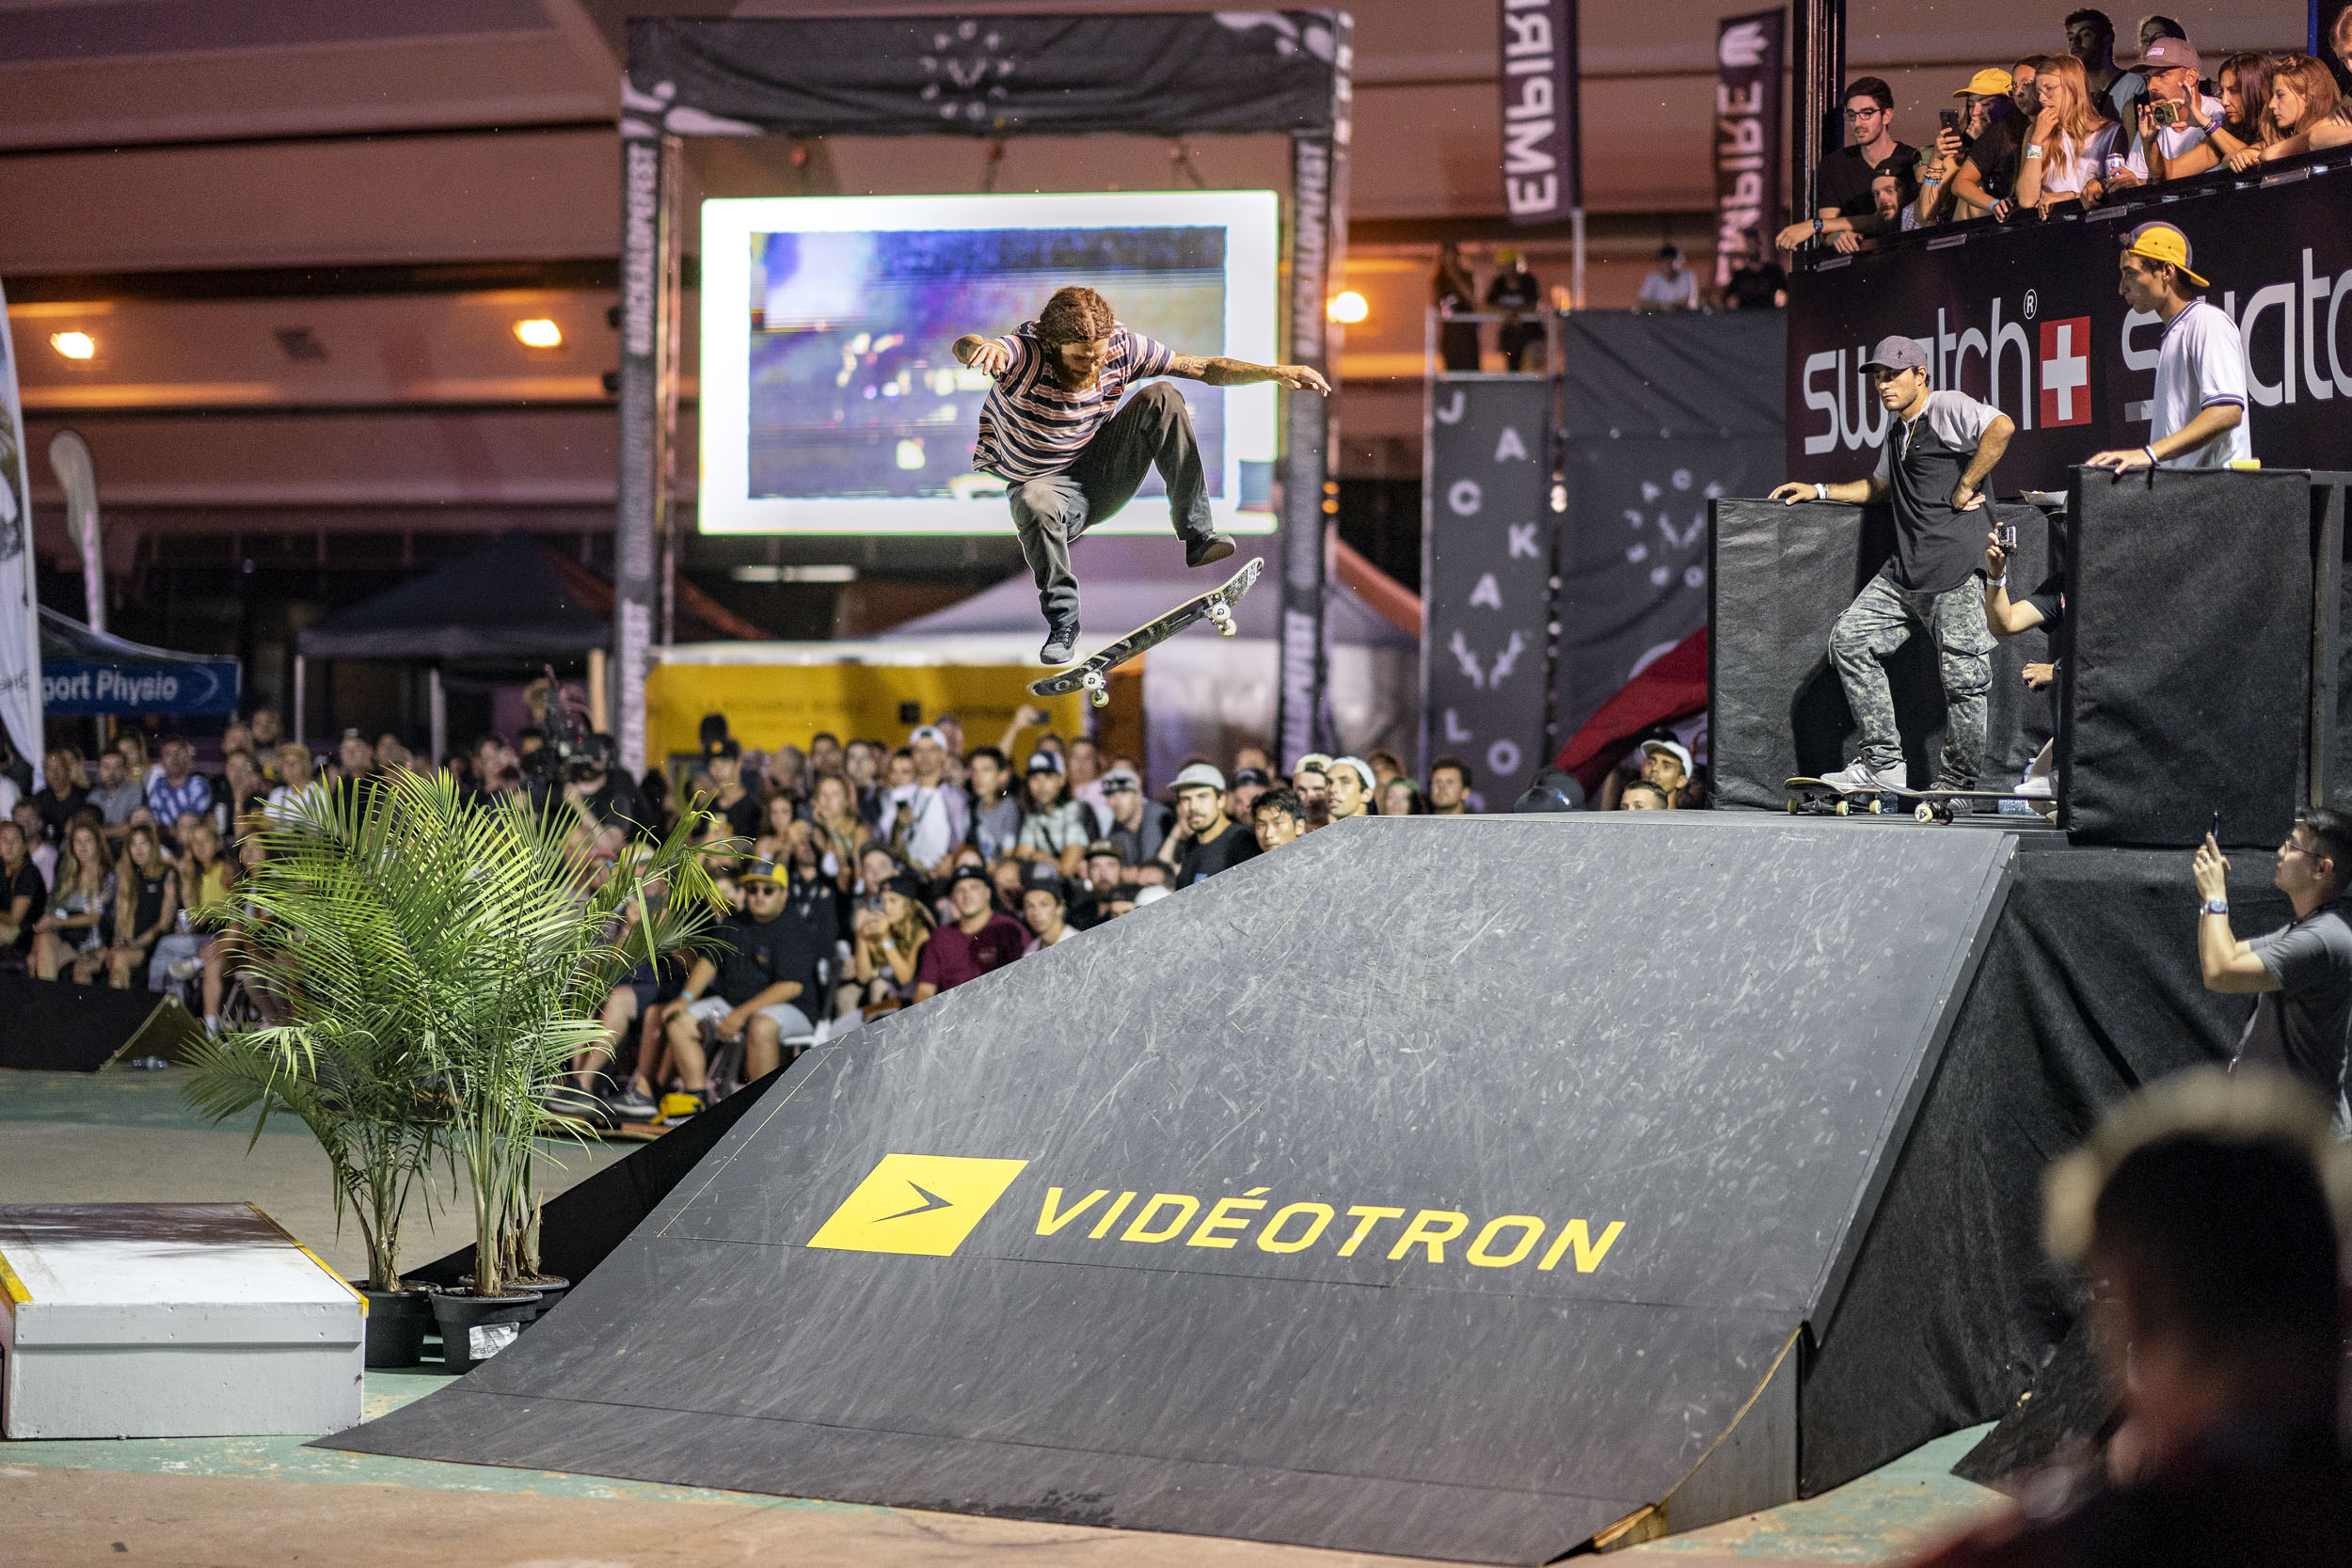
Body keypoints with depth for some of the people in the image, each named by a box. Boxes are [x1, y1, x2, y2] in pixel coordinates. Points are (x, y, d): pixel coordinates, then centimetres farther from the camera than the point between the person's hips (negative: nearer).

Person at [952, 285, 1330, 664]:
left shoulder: (1121, 347, -13)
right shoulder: (1027, 353, -26)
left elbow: (1205, 369, -8)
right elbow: (963, 348, -47)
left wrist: (1276, 372, -20)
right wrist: (982, 348, -72)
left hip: (1101, 473, 4)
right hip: (1042, 481, -4)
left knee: (1162, 398, -17)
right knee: (1035, 505, -41)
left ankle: (1197, 535, -18)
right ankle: (1063, 622, -22)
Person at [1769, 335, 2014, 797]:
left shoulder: (1947, 408, -4)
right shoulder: (1897, 428, 24)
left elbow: (2001, 427, -23)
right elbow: (1880, 486, 41)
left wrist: (1964, 488, -18)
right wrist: (1819, 492, 33)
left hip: (1955, 569, -9)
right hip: (1903, 572, 9)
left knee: (1963, 678, -6)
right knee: (1849, 640, 2)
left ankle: (1956, 784, 4)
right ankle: (1882, 763, 4)